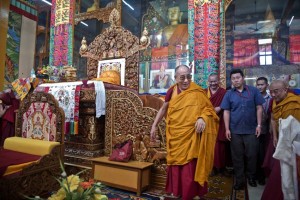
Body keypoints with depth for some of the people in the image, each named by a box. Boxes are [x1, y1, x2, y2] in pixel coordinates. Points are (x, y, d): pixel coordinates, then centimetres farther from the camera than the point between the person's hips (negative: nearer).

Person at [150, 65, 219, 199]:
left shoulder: (197, 92, -8)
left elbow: (208, 108, -3)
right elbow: (163, 109, 11)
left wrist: (202, 118, -25)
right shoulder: (171, 91, 1)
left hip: (191, 135, -3)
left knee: (191, 166, 2)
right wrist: (154, 126, 9)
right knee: (176, 165, 14)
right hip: (175, 135, 3)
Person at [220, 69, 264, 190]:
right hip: (235, 130, 1)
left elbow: (259, 108, 3)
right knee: (237, 156, 9)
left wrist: (259, 125, -3)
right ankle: (239, 180, 23)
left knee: (252, 155, 10)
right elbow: (226, 112, 1)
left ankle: (251, 177, 31)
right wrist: (227, 129, -4)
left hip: (251, 130, 0)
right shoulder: (229, 94, 2)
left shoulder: (253, 91, 1)